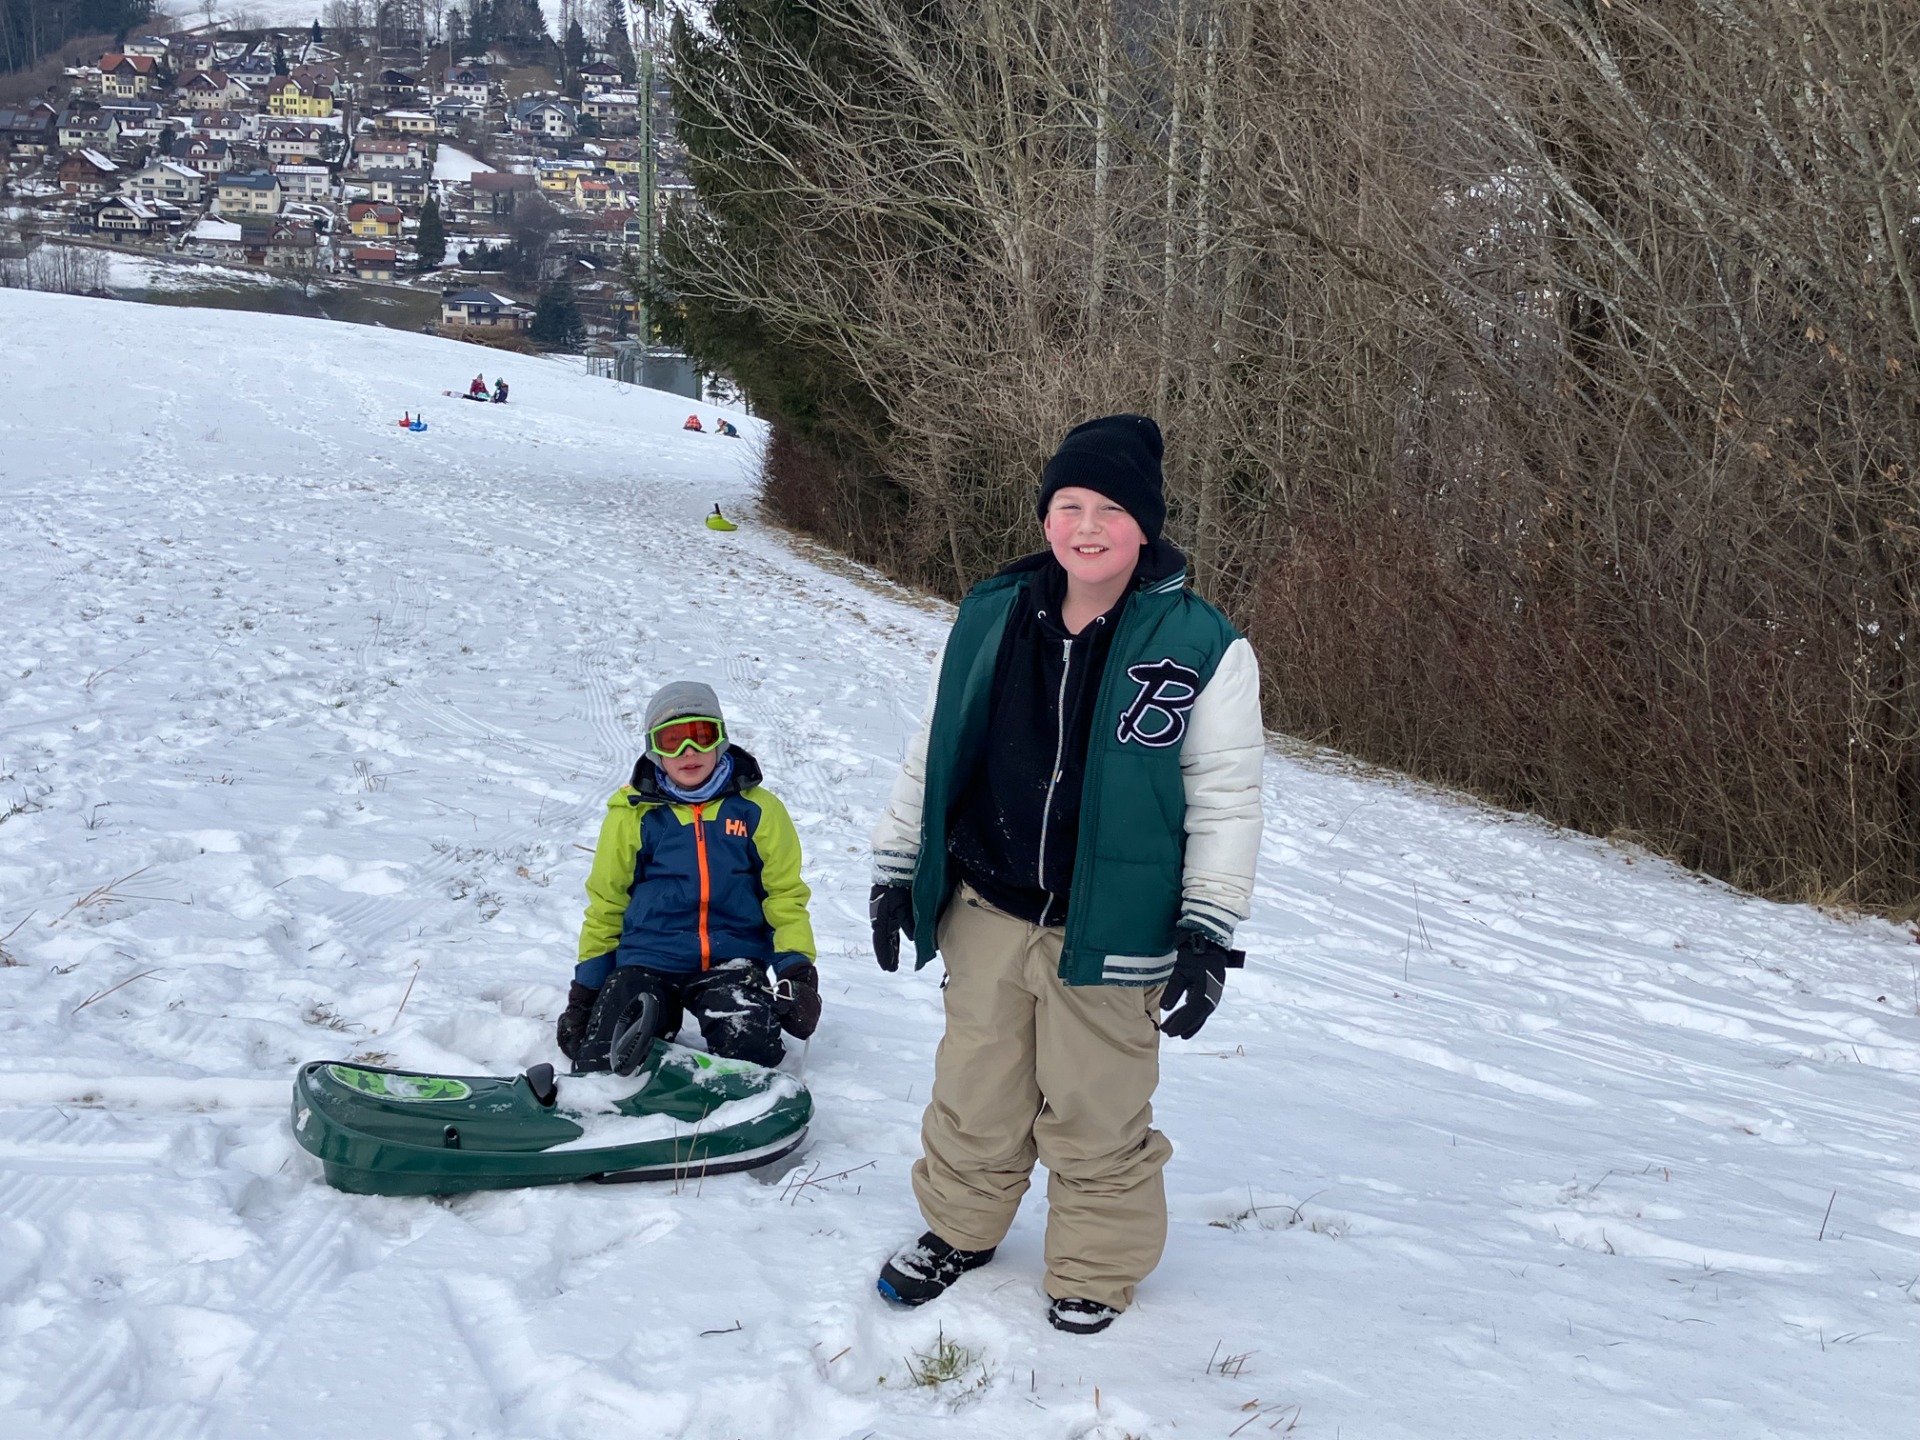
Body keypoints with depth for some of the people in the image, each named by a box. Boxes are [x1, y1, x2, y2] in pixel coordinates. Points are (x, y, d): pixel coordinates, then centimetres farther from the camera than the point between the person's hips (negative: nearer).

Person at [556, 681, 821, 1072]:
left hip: (732, 959, -1)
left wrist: (798, 973, -6)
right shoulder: (633, 813, 4)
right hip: (647, 961, 1)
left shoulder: (756, 808, 4)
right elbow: (606, 904, 12)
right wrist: (585, 990, 11)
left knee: (751, 1051, -29)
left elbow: (784, 895, 7)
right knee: (601, 1065, -19)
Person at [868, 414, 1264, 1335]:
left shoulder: (1202, 647, -11)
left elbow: (1227, 800, -6)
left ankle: (1096, 1270, 33)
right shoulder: (991, 617, 0)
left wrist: (1207, 937, -8)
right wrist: (897, 872, 10)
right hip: (985, 911, 3)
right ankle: (959, 1227, 43)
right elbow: (931, 752, 9)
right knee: (974, 1093, 18)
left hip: (1109, 933, -3)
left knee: (1094, 1117, 9)